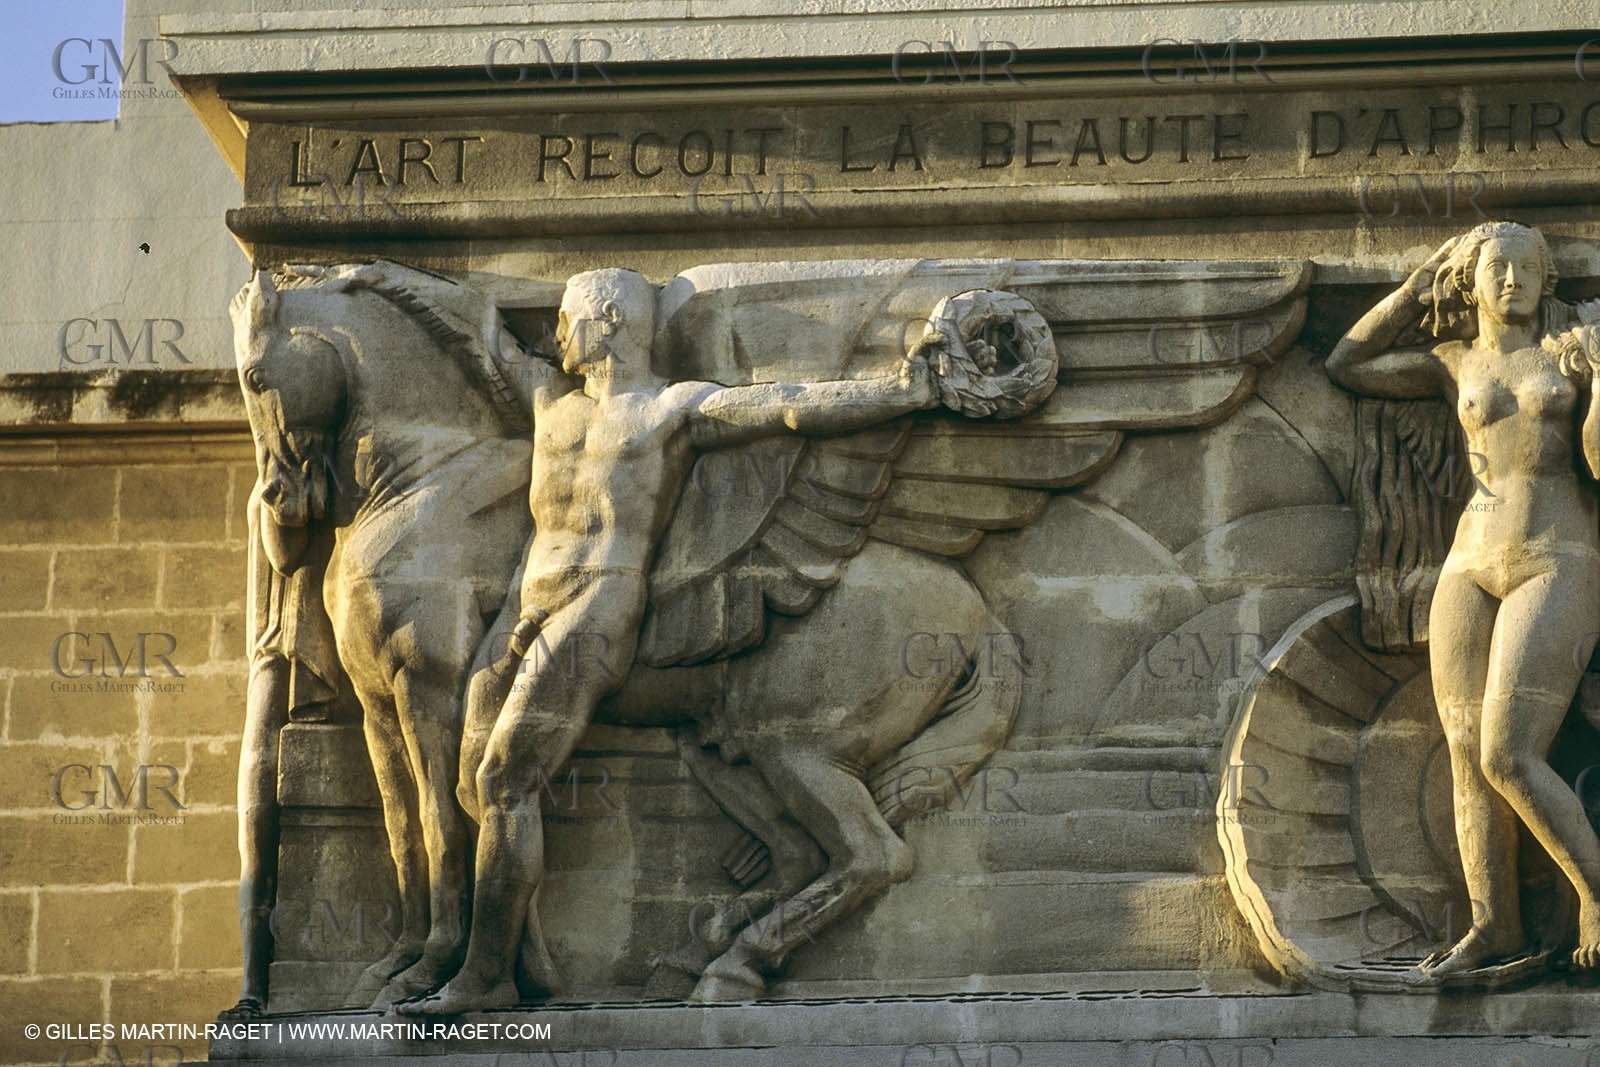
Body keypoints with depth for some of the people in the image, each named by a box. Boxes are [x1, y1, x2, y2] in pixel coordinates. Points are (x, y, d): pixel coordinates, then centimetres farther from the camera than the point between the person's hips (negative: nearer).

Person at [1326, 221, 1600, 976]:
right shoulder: (1453, 364, 14)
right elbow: (1345, 366, 18)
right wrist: (1420, 287, 16)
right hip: (1473, 567, 5)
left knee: (1509, 759, -15)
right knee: (1468, 758, -1)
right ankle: (1492, 928, 6)